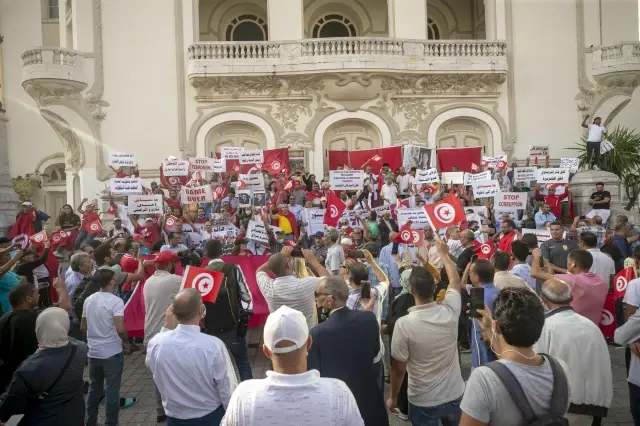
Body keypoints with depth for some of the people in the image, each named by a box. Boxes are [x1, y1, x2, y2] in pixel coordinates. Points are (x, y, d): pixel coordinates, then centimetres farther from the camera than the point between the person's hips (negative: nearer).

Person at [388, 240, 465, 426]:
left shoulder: (404, 324, -26)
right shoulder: (450, 312, -15)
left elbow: (398, 368, -16)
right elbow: (455, 281, 6)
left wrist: (392, 397, 0)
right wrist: (444, 254, 18)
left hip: (423, 401, -4)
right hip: (455, 395, 4)